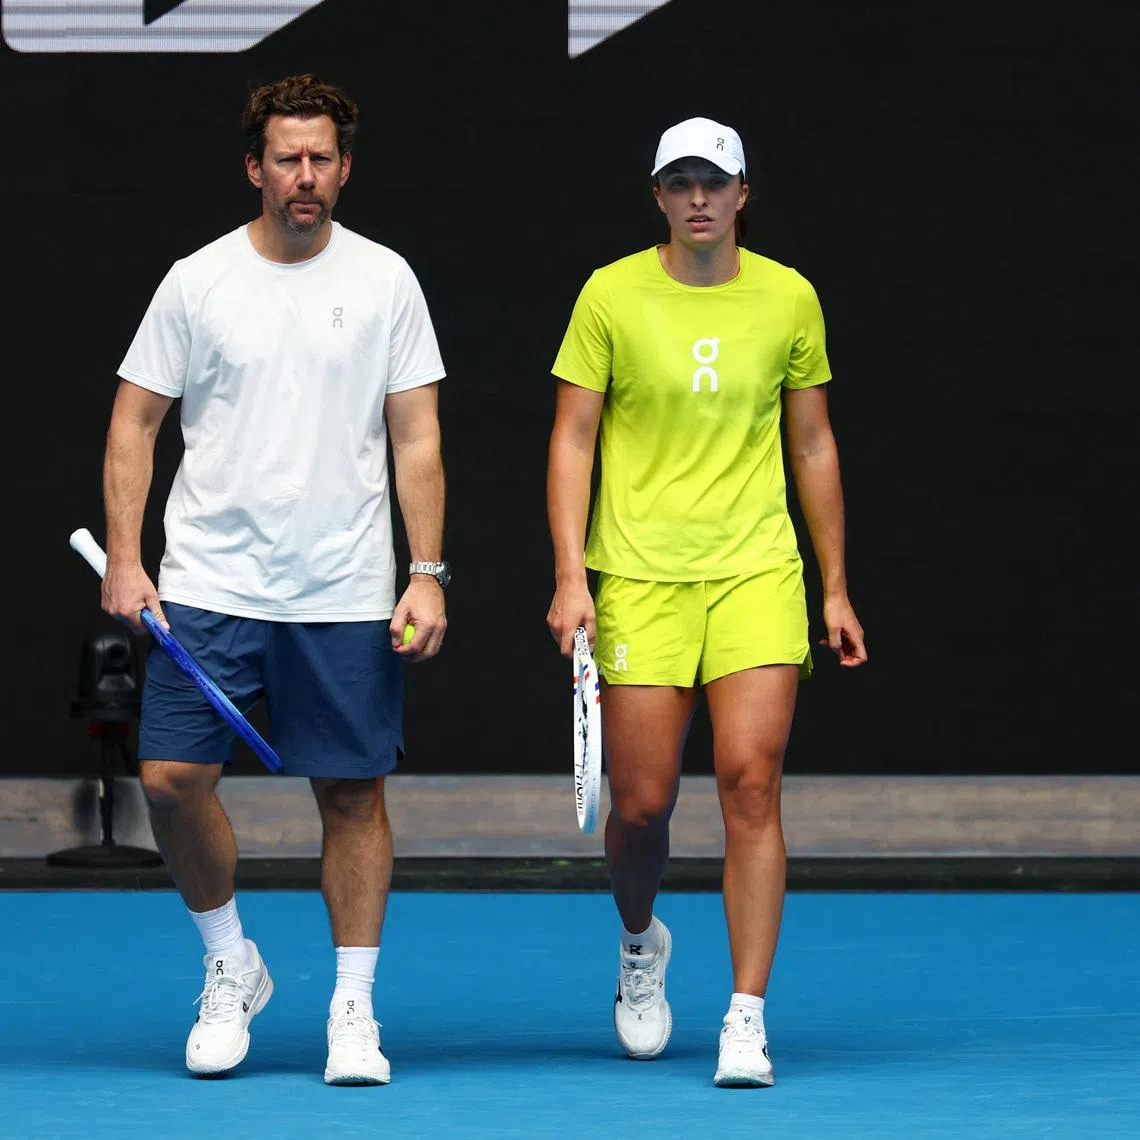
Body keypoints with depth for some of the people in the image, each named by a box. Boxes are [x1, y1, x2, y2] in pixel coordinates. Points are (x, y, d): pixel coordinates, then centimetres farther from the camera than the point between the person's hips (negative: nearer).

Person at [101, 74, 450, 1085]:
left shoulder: (385, 281, 3)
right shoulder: (197, 281, 2)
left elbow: (418, 439, 4)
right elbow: (135, 422, 7)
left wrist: (428, 573, -3)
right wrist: (123, 559, -2)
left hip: (348, 597, 0)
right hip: (207, 588, 0)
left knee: (354, 795, 1)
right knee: (173, 776, -8)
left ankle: (354, 1009, 11)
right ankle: (231, 966, 13)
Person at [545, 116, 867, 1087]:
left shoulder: (789, 299, 6)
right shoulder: (612, 296, 1)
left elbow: (813, 444, 13)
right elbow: (572, 439, 2)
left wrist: (836, 588, 12)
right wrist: (570, 576, -8)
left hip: (758, 572, 1)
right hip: (639, 578, -1)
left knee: (751, 785, -12)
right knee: (642, 801, -1)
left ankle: (747, 1021, -9)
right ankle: (642, 943, 32)